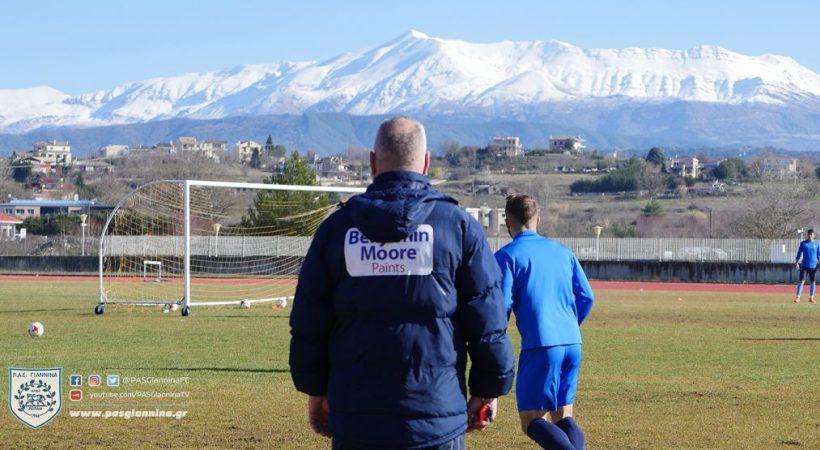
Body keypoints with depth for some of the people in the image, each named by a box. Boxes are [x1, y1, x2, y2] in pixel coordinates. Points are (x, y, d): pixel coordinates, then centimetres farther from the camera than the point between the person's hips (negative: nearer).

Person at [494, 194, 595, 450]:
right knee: (563, 417, 13)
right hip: (573, 344, 6)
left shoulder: (507, 255, 0)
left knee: (531, 422, -3)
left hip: (540, 345, -6)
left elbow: (502, 305, -8)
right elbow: (586, 297, 14)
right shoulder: (563, 252, 16)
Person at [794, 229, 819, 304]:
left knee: (812, 282, 7)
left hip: (813, 266, 2)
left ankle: (811, 297, 15)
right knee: (801, 281, -7)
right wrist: (796, 262, -4)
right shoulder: (803, 243, 2)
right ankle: (797, 297, -7)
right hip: (804, 265, -2)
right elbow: (799, 254, 4)